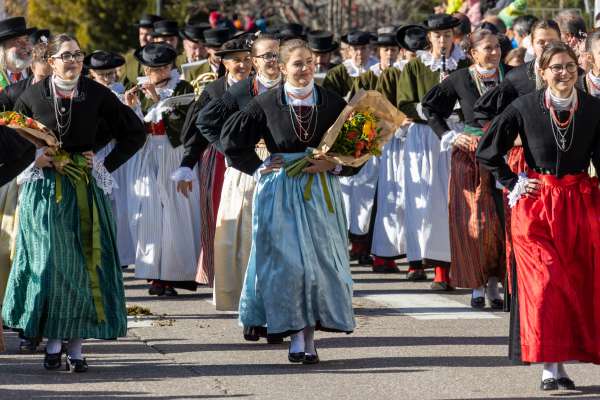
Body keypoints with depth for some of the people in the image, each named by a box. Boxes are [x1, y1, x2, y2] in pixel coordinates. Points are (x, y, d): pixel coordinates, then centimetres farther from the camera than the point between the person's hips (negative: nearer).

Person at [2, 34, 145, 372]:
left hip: (86, 190, 0)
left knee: (83, 264, -2)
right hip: (44, 189, 0)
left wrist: (107, 164, -1)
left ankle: (76, 345, 4)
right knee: (47, 263, -1)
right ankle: (53, 342, 8)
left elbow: (135, 132, 6)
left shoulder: (96, 95, -2)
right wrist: (32, 157, -4)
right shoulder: (33, 96, 0)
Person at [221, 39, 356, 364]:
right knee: (287, 262, -6)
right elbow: (231, 140, 7)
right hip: (280, 193, -1)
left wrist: (332, 165, -10)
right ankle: (296, 334, -1)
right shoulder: (266, 104, 0)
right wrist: (258, 167, 1)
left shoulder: (332, 103, 3)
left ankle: (308, 337, 2)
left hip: (320, 193, 1)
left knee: (320, 261, -4)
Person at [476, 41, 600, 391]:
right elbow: (488, 151, 3)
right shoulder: (525, 108, -5)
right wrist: (513, 184, 1)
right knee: (545, 280, -10)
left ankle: (561, 361, 13)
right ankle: (550, 365, -8)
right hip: (537, 204, -2)